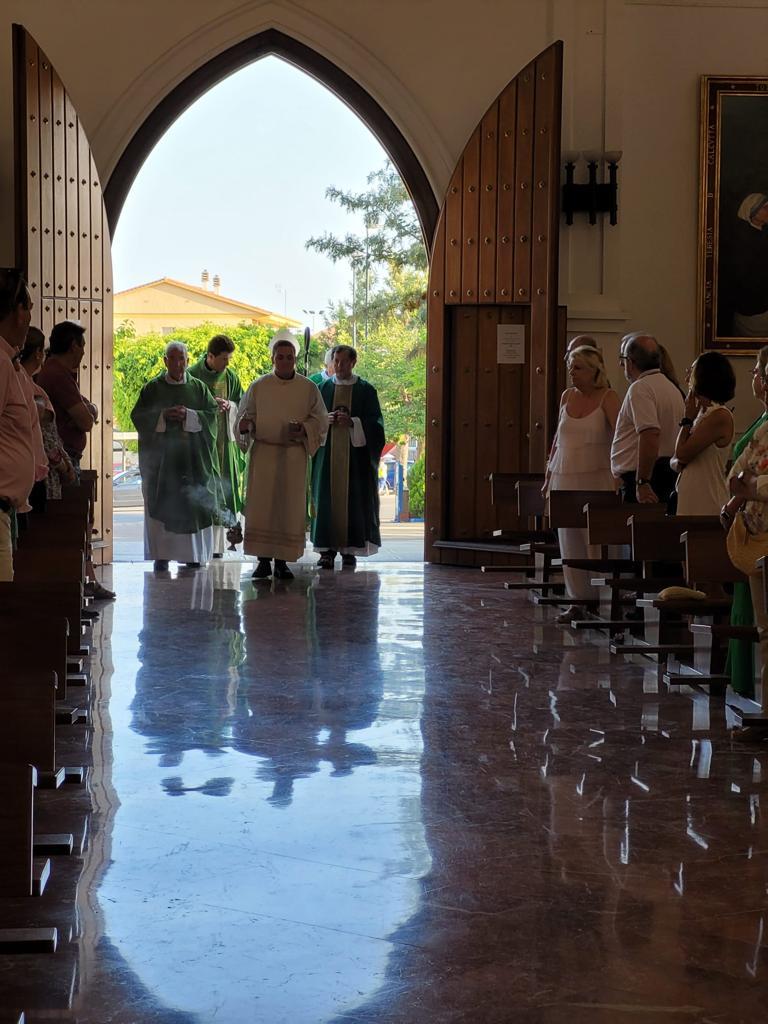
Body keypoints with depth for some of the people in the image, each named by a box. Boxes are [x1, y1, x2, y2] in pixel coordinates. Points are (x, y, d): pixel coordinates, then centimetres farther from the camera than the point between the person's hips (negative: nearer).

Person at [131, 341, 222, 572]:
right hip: (161, 456, -1)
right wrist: (162, 416, -15)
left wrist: (188, 415, -14)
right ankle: (162, 555, -2)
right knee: (161, 506, -4)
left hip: (192, 457, 1)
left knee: (194, 505, 0)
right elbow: (138, 416, 0)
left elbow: (212, 414, 1)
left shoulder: (199, 388, 9)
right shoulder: (152, 388, 6)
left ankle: (193, 554, 7)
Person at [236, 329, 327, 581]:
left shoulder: (309, 388, 3)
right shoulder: (258, 387, 4)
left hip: (294, 455, 0)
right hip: (263, 453, 0)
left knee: (289, 509, 0)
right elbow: (245, 417, 8)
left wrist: (304, 429, -14)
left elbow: (321, 421, 6)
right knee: (260, 506, -5)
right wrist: (244, 426, -15)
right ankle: (263, 560, 2)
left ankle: (282, 561, 6)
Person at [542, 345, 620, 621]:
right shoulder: (567, 396, 11)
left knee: (597, 544, -6)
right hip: (564, 479, 6)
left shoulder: (608, 398, -6)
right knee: (570, 544, 6)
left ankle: (601, 601, -1)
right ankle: (579, 600, 12)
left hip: (596, 479, -6)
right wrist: (548, 478, 16)